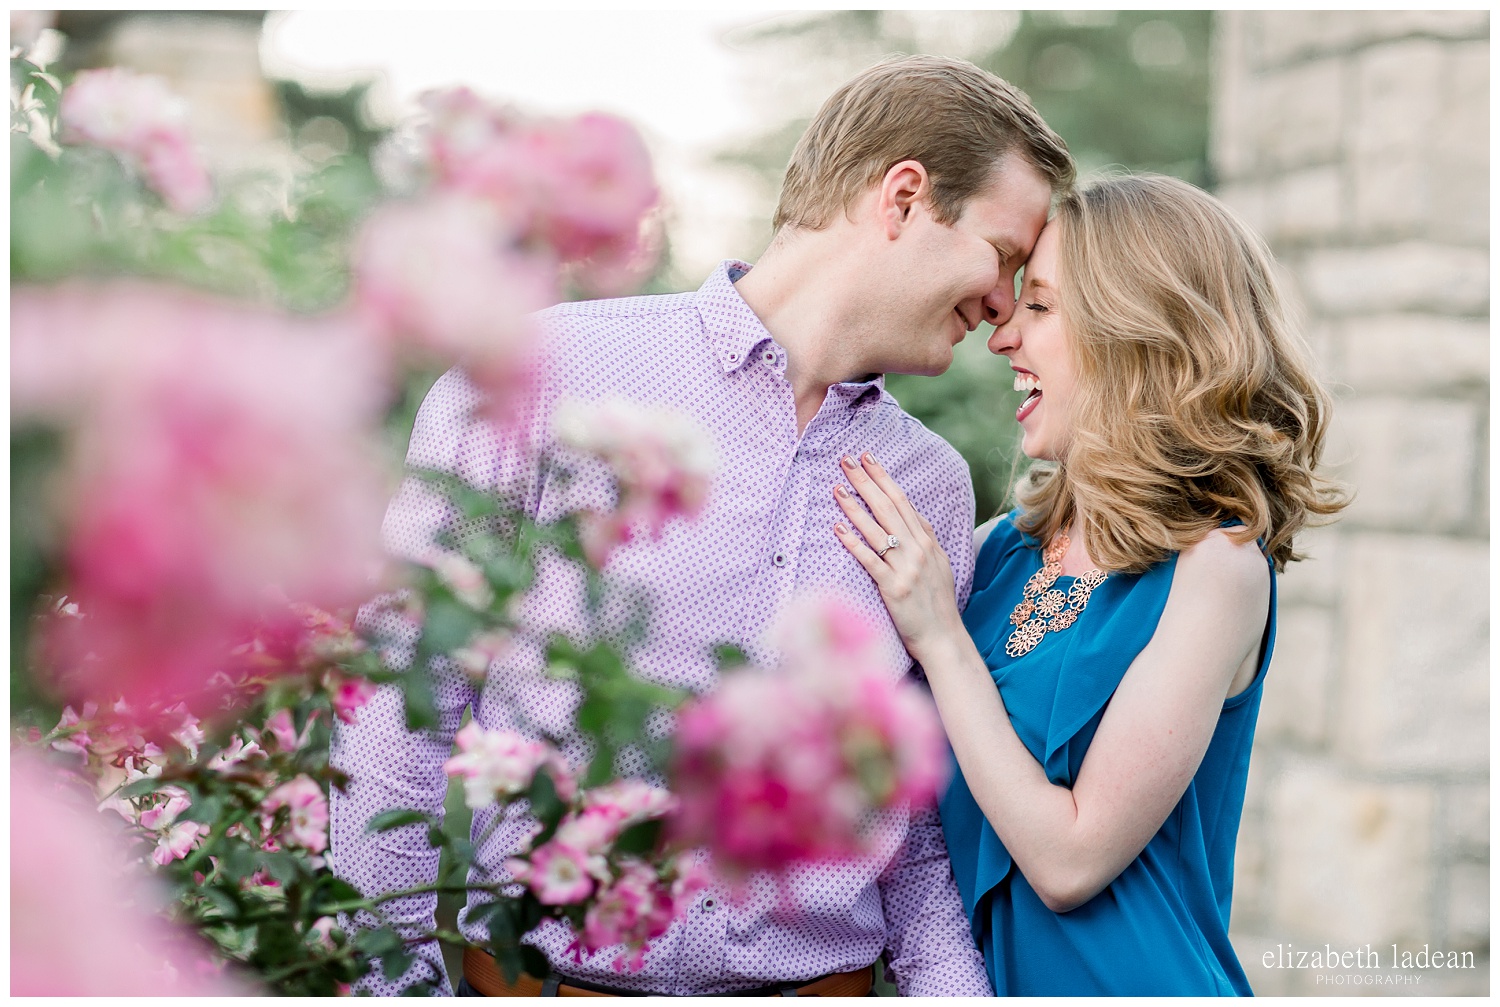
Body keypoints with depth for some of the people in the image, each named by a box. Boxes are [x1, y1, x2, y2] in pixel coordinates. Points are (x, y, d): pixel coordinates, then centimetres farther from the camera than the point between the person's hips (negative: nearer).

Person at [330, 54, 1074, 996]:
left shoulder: (935, 485, 6)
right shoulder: (541, 377, -9)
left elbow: (918, 809, 10)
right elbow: (401, 714, -8)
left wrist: (954, 987, -5)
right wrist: (401, 981, -9)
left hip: (822, 980, 4)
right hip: (537, 976, -4)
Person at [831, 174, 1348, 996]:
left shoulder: (1216, 564, -18)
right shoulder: (1005, 544, -1)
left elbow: (1070, 862, -22)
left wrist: (937, 636, -20)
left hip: (1118, 977, -6)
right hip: (973, 969, 6)